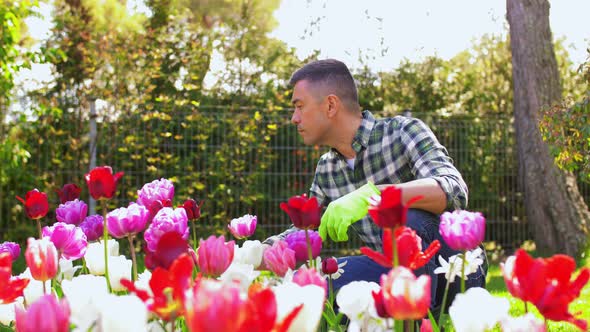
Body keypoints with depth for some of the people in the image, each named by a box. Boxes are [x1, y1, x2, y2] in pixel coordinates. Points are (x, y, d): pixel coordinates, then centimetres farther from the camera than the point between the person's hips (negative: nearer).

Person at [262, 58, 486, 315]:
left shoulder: (403, 131, -12)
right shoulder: (326, 169, 6)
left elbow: (454, 191, -29)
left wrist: (371, 195, -40)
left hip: (455, 276, -6)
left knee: (406, 218, -34)